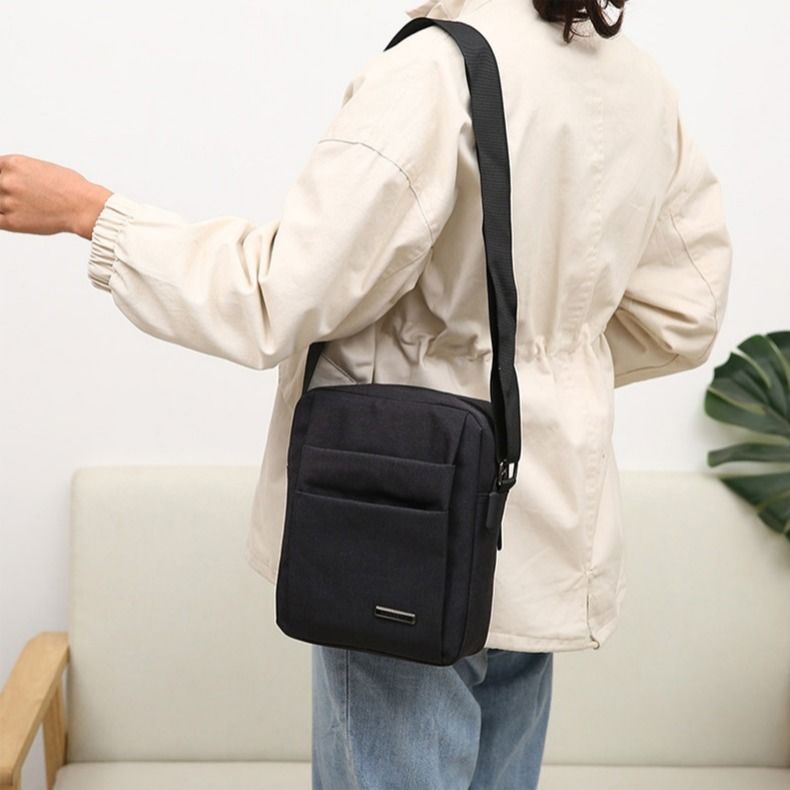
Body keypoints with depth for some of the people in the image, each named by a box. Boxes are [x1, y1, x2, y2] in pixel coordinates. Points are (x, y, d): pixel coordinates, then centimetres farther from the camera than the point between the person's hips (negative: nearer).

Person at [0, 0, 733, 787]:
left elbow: (274, 301, -20)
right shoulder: (644, 83, 2)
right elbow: (683, 315, 9)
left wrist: (87, 210, -9)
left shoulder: (435, 71, -20)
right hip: (542, 535, 7)